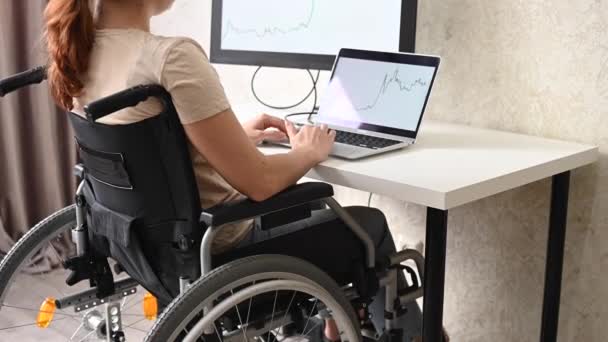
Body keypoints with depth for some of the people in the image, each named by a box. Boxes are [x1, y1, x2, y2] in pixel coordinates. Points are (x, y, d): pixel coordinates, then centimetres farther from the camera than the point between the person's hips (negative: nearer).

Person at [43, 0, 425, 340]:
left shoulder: (80, 48, -3)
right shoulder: (171, 57, -30)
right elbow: (259, 182, -26)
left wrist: (236, 133, 10)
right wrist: (309, 152, -6)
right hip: (218, 255, -8)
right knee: (370, 226, 14)